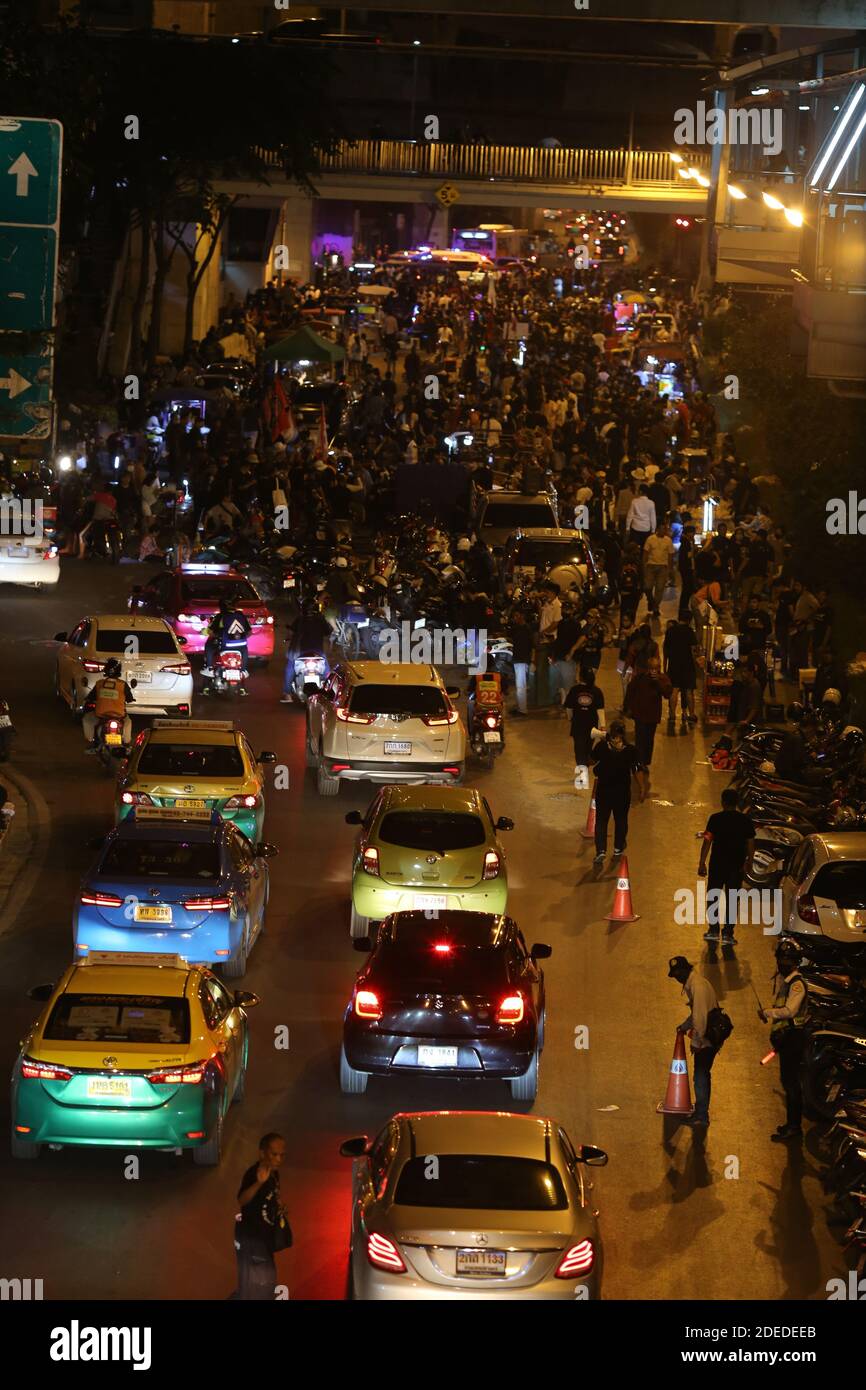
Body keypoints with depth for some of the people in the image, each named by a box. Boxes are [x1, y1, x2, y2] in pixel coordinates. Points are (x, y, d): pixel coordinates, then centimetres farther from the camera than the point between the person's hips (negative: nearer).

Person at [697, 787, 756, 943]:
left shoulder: (715, 818, -9)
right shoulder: (745, 820, -3)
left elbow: (707, 841, -12)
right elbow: (751, 843, 0)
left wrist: (702, 863, -9)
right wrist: (749, 861, 14)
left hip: (717, 864, -1)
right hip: (737, 865, 1)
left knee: (713, 897, 12)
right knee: (732, 899, 8)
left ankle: (713, 930, 7)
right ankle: (728, 933, 6)